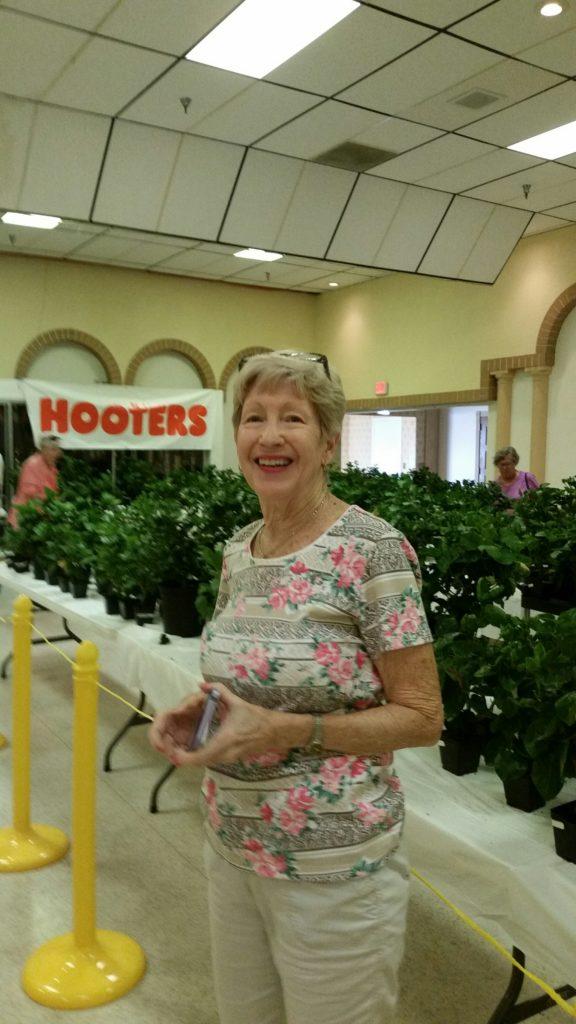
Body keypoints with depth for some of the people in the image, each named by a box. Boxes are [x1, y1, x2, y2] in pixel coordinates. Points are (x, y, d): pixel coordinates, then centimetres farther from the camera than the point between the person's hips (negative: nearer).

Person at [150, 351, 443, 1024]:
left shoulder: (372, 549, -18)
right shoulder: (237, 550, 2)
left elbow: (421, 717, -15)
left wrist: (285, 731, -25)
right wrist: (199, 710, -6)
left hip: (331, 866, -6)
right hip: (231, 845, 6)